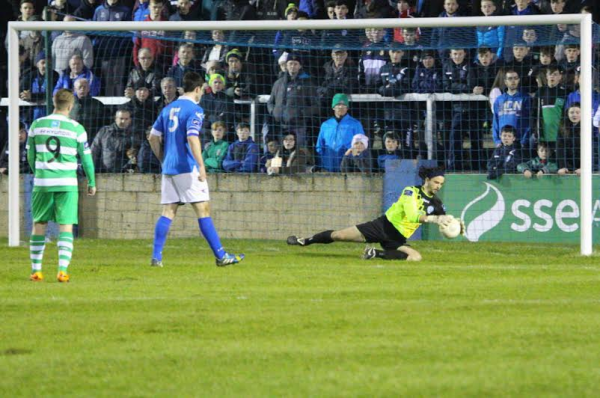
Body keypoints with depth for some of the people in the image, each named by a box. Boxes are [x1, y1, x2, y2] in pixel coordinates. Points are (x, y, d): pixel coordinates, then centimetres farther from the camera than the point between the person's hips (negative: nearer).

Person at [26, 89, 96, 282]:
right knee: (66, 226, 0)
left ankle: (36, 270, 12)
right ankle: (62, 270, -10)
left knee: (39, 225, 11)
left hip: (42, 182, 2)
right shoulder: (76, 128, -3)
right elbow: (86, 158, 2)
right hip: (67, 183, -2)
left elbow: (30, 156, 11)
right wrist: (91, 183, 15)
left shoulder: (37, 125, 3)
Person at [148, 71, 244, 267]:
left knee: (168, 212, 6)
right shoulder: (194, 110, -8)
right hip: (187, 168, -7)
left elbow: (153, 137, 17)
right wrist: (201, 166, -24)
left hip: (168, 169, 7)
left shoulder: (168, 109, 14)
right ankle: (220, 256, -4)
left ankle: (156, 257, -1)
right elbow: (192, 138, -21)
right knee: (203, 209, -5)